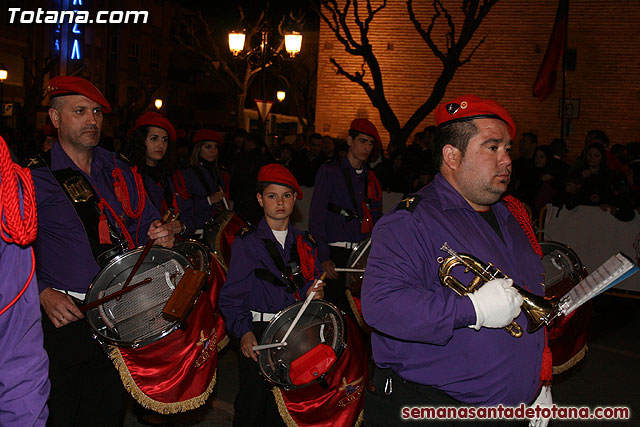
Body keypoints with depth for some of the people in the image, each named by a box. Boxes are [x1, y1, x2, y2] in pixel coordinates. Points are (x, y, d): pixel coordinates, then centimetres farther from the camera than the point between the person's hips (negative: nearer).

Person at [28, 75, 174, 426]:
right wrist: (44, 293, -19)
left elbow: (145, 221, 17)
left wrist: (161, 236, -5)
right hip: (61, 319, -4)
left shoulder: (119, 171, 10)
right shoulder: (34, 178, -5)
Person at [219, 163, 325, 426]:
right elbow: (232, 295, -5)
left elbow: (313, 284, 17)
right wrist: (244, 332, -18)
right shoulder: (247, 243, -1)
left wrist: (314, 294, -6)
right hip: (258, 337, -3)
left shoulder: (305, 244, 11)